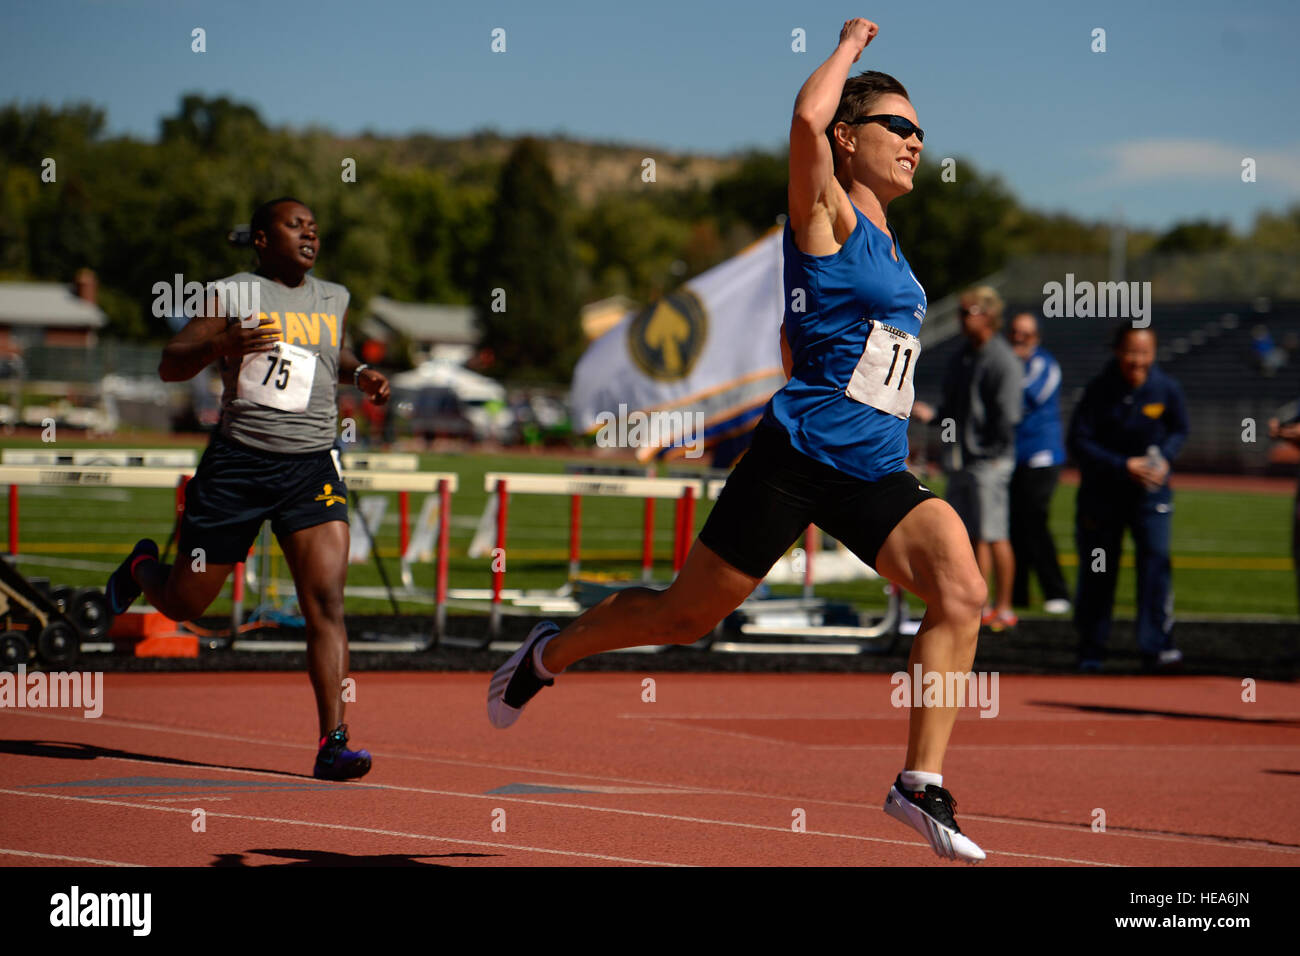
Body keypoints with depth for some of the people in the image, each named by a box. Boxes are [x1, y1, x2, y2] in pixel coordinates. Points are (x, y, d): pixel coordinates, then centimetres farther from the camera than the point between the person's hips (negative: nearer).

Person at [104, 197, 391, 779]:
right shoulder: (233, 294, -1)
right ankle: (143, 567, 46)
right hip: (238, 462, -3)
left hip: (312, 466, 3)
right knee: (182, 604, 9)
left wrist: (358, 373, 13)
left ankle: (332, 742, -19)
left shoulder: (333, 299, 14)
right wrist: (222, 344, -23)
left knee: (326, 601, -15)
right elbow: (170, 366, -4)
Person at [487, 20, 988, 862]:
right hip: (798, 456, -7)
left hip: (877, 474, 7)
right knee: (687, 614, 4)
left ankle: (922, 784, -15)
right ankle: (549, 654, 31)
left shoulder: (883, 237, 18)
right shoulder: (827, 217, -6)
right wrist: (851, 45, -10)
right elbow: (807, 117, -27)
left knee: (962, 593, -17)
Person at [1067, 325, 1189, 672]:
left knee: (1156, 558, -15)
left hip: (1151, 489, 1)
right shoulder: (1100, 390, -14)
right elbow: (1078, 441, -13)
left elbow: (1179, 430, 10)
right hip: (1102, 490, -1)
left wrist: (1165, 458, -10)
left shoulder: (1166, 389, -6)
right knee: (1097, 572, 4)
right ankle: (1091, 653, 18)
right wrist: (1123, 465, -21)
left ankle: (1156, 648, -15)